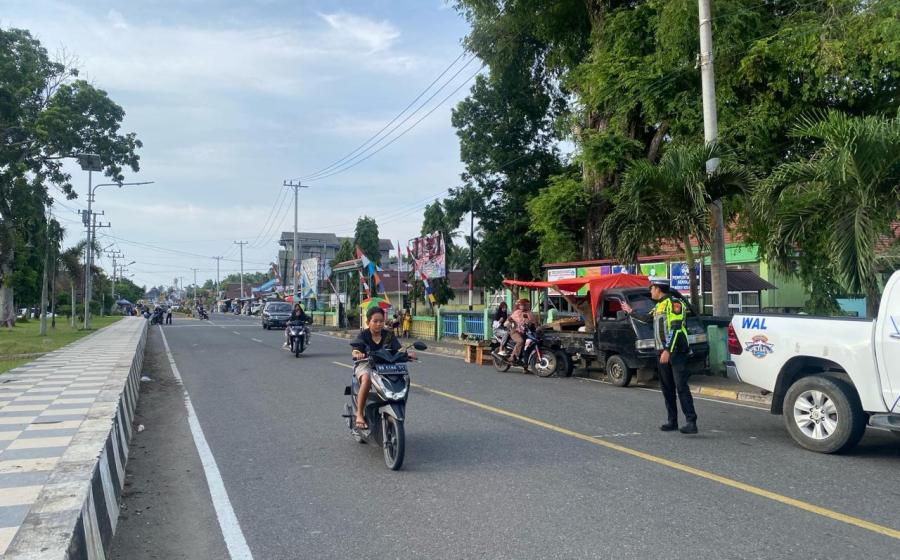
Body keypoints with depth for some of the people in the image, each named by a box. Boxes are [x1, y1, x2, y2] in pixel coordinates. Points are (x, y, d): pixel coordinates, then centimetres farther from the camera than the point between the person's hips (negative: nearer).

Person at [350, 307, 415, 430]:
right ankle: (359, 415, -28)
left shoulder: (388, 335, 6)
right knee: (367, 379, -37)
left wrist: (407, 354, -25)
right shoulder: (363, 335, -2)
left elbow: (398, 350, -3)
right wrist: (357, 354, -39)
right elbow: (355, 351, -14)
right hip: (365, 365, -3)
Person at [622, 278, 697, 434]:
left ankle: (691, 422, -15)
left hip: (675, 351, -9)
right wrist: (630, 312, 45)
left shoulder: (674, 303, -10)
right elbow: (648, 318, 34)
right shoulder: (659, 305, 18)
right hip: (662, 351, 9)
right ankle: (672, 421, 16)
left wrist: (668, 350, -22)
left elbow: (675, 328, -18)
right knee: (667, 388, 10)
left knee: (681, 386, -14)